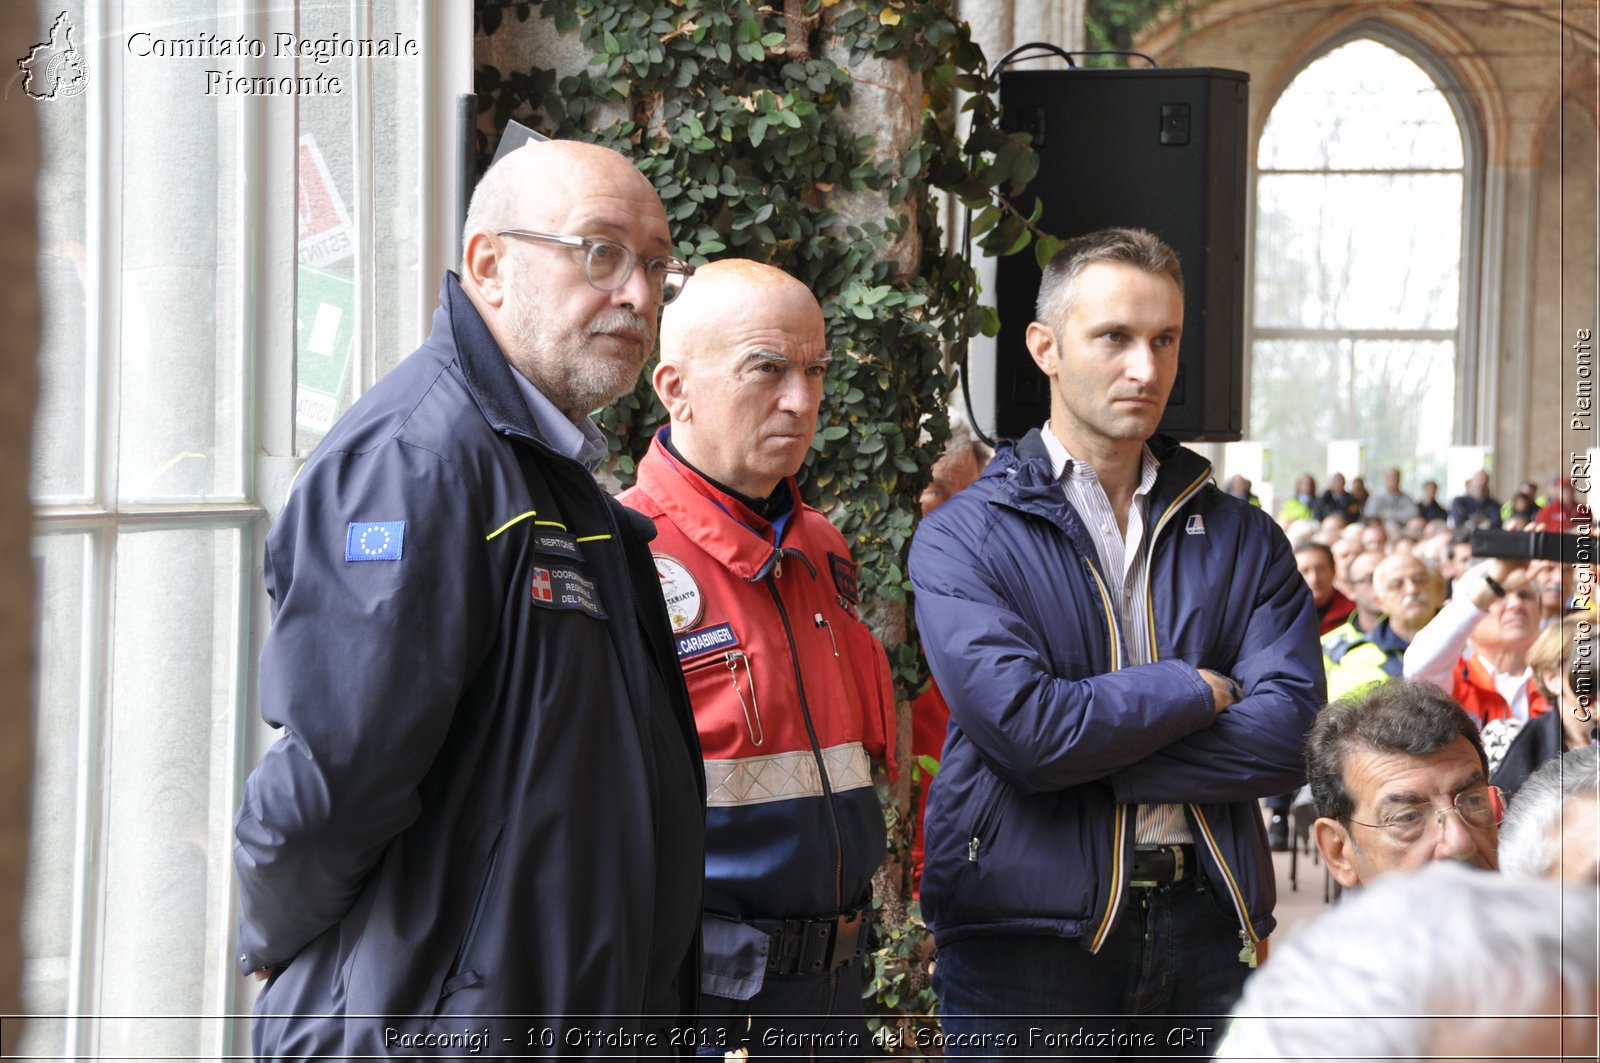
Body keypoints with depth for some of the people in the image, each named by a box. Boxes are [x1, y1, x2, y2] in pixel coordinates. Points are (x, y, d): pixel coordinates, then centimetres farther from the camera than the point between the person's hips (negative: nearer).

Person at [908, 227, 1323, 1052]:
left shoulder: (1243, 540, 10)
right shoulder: (964, 539, -2)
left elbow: (1288, 734, -5)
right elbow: (1022, 726, -17)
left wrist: (1090, 753, -12)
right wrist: (1195, 689, -6)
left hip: (1205, 926, 3)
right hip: (1027, 939, -3)